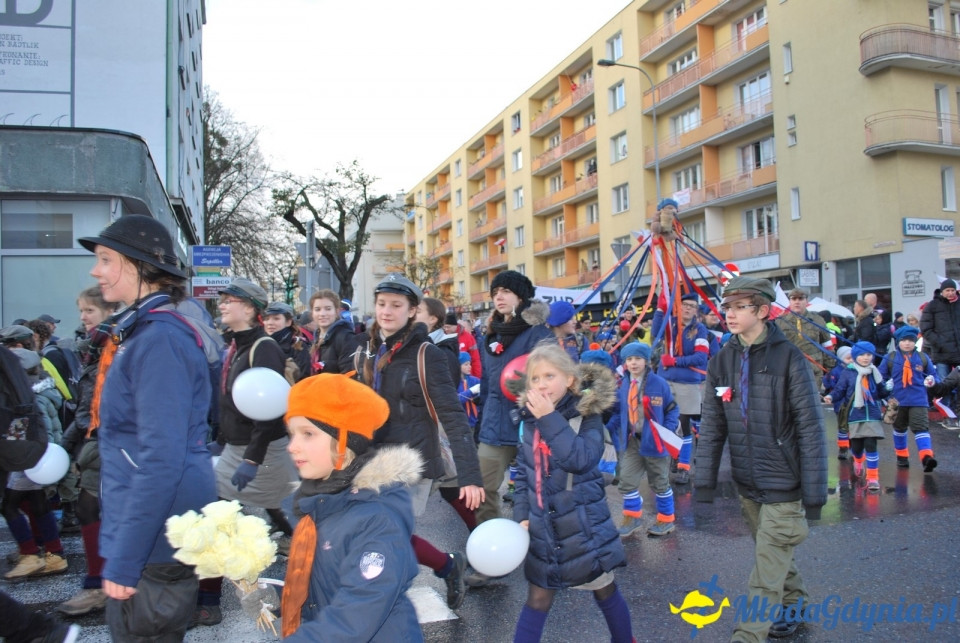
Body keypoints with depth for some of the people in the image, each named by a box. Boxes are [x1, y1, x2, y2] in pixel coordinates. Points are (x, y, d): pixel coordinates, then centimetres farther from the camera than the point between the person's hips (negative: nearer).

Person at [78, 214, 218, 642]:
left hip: (152, 541, -9)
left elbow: (161, 459, -25)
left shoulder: (160, 338, -20)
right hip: (145, 527, 10)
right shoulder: (140, 331, 11)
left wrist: (123, 559, -21)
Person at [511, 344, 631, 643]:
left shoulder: (587, 415, -13)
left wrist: (550, 419, -29)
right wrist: (522, 514, 0)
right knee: (538, 598, 12)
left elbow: (581, 460, -29)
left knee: (604, 591, 15)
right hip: (543, 526, 4)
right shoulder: (530, 419, 2)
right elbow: (524, 472, 8)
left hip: (583, 526, -3)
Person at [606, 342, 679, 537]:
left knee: (660, 482, 12)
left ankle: (666, 519, 30)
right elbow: (618, 412, 5)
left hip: (654, 441, -4)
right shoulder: (623, 385, 0)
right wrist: (607, 428, -9)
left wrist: (668, 430, -18)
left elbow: (672, 409, -5)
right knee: (627, 480, 5)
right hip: (631, 441, 4)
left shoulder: (659, 383, -12)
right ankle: (632, 517, 25)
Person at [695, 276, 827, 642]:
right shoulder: (722, 361, 1)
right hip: (747, 483, 6)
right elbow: (711, 426, 1)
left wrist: (814, 491, -13)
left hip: (782, 483, -5)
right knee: (774, 554, 22)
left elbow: (810, 429, -13)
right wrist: (704, 480, -5)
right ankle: (795, 605, 44)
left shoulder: (788, 358, -14)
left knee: (768, 567, -2)